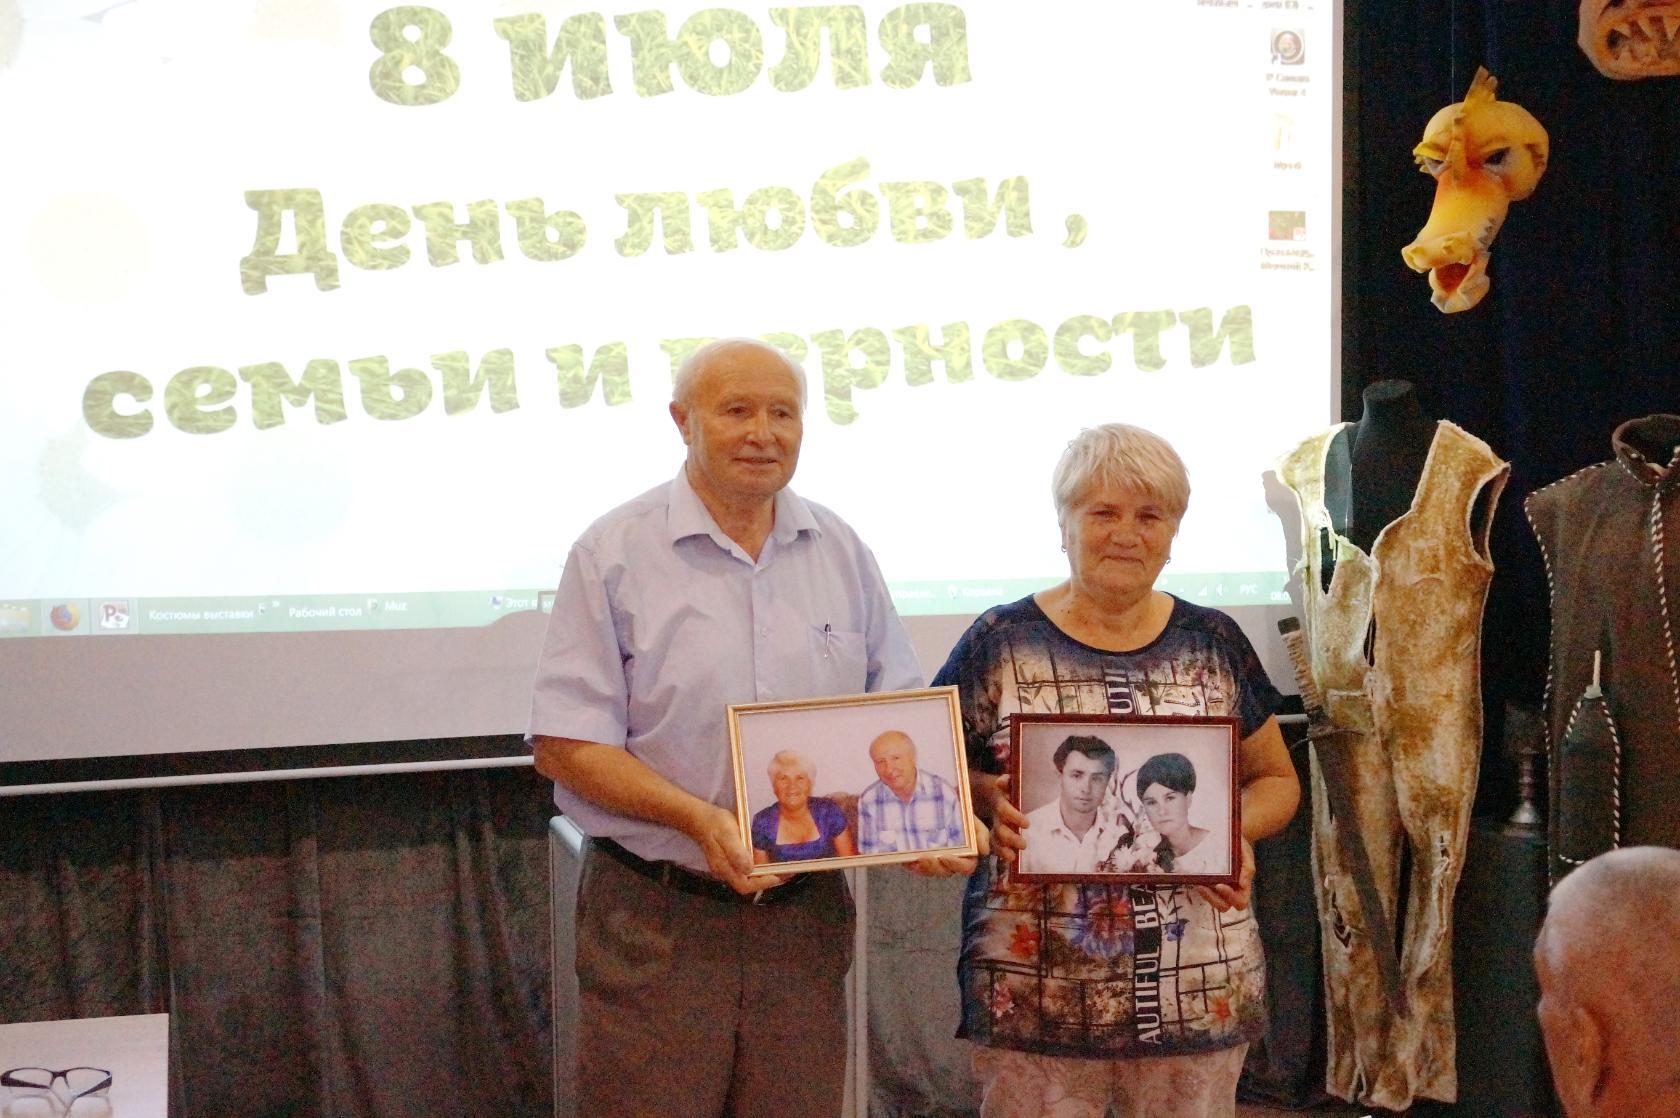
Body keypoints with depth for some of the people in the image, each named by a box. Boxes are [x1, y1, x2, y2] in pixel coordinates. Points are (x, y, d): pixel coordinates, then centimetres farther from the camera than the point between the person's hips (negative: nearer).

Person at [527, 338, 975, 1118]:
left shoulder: (842, 554, 10)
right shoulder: (614, 555, -3)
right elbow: (564, 745, -8)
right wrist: (699, 819, -21)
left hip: (806, 913, 4)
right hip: (657, 919, -4)